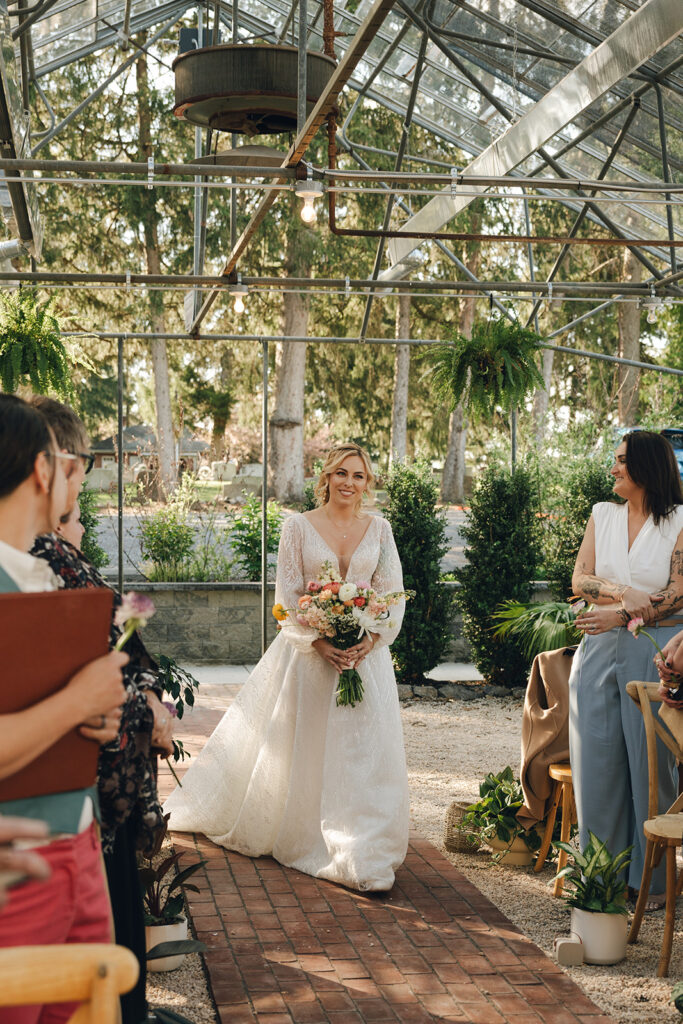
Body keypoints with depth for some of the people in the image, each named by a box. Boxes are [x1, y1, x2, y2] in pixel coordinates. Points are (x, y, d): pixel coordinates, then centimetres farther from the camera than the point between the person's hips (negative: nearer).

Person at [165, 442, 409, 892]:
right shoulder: (299, 526, -2)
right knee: (303, 748, 7)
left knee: (364, 748, 0)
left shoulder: (379, 529, 5)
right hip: (309, 649, -2)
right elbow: (287, 595, -5)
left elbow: (392, 593, 3)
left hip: (364, 649, 2)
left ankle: (361, 851, 11)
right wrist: (320, 643, -16)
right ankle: (297, 834, 24)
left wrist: (370, 640, -13)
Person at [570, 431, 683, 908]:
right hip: (601, 650, 4)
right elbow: (579, 580, 5)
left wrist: (619, 614, -16)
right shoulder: (603, 515, 11)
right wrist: (622, 591, -14)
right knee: (598, 757, 3)